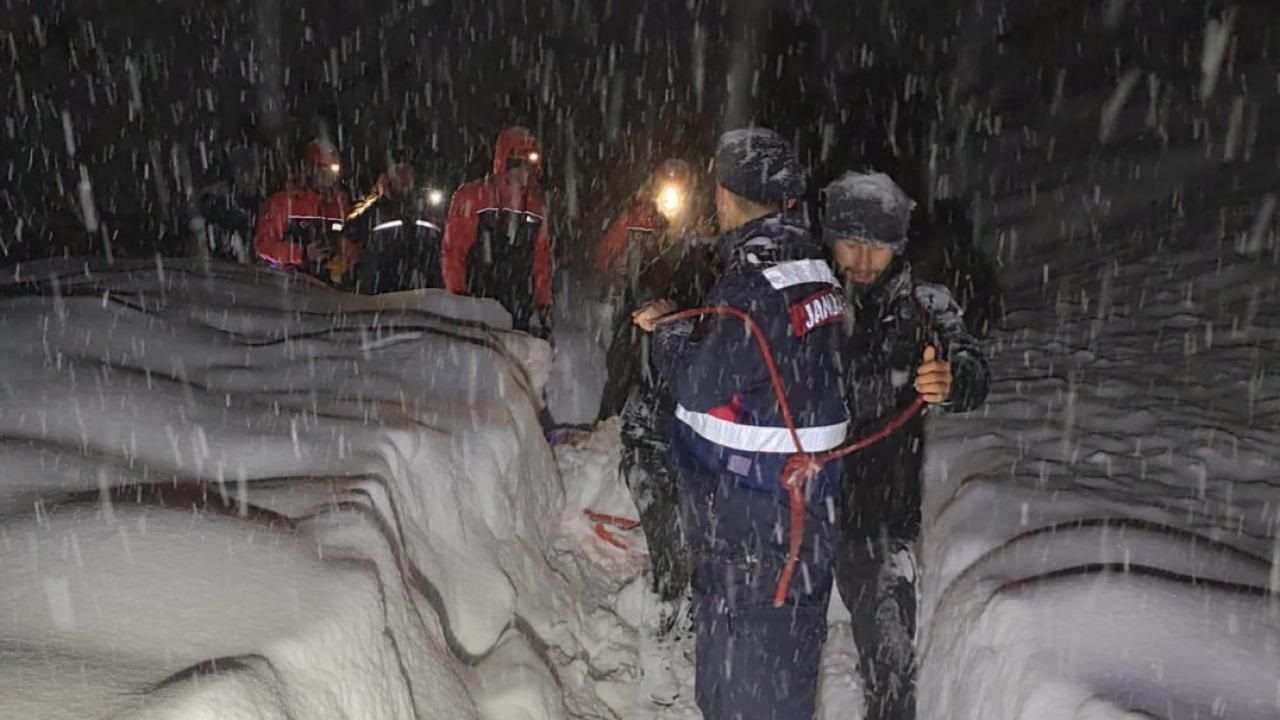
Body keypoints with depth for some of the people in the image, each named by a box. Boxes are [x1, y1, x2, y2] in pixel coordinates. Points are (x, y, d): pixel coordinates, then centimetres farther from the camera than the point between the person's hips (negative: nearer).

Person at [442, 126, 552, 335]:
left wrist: (544, 306, 13)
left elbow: (542, 259, 16)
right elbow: (452, 251, -2)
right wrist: (458, 297, -7)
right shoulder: (472, 196, -2)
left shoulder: (537, 205, 12)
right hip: (475, 308, -4)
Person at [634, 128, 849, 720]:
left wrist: (667, 328, -3)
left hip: (752, 513, -10)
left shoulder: (755, 282, -22)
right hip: (799, 493, 10)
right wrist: (680, 328, 9)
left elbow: (700, 382, -20)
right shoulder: (812, 266, 8)